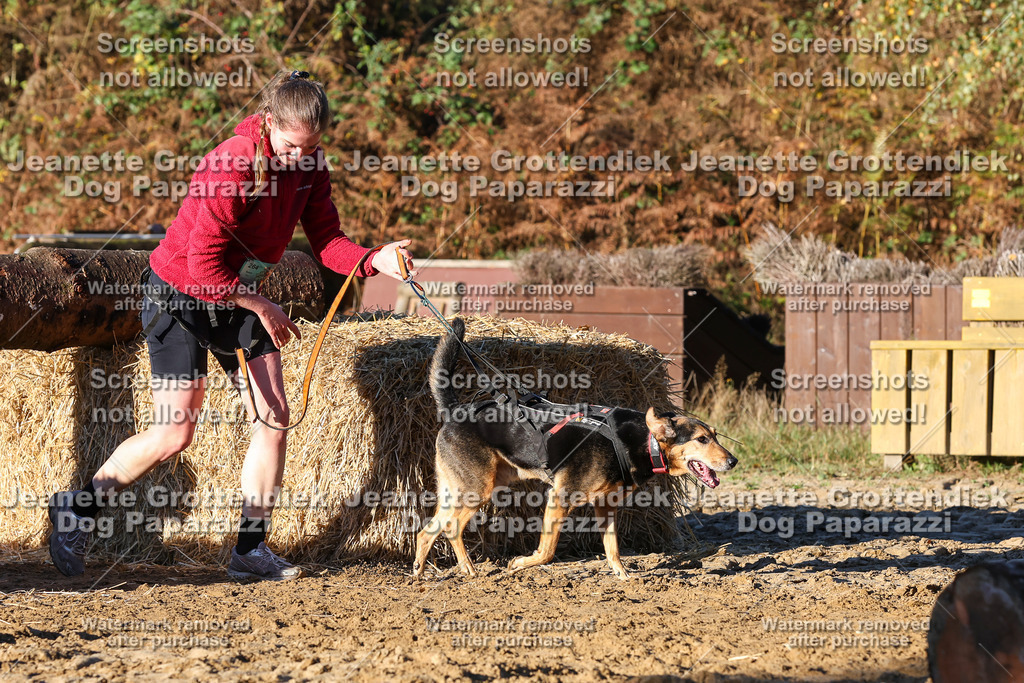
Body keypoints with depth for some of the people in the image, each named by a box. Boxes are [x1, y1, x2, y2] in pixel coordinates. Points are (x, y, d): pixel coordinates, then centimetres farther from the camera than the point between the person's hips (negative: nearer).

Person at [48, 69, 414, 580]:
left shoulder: (307, 166, -6)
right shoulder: (231, 167, -29)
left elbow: (326, 239, -8)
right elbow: (204, 266, -27)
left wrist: (374, 261, -26)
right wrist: (261, 306, -16)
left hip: (236, 296, 7)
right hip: (180, 294, -7)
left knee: (274, 417, 0)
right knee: (175, 434, -8)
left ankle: (250, 550, 8)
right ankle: (77, 509, 11)